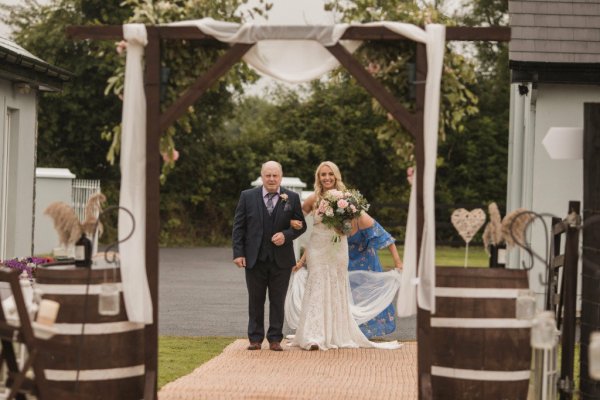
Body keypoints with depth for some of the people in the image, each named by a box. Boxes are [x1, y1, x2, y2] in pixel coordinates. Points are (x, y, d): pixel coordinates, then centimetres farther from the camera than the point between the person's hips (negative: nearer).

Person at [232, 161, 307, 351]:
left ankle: (275, 339, 13)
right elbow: (238, 226, 2)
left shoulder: (292, 198, 2)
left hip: (281, 259, 0)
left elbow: (301, 225, 4)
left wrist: (286, 235, -15)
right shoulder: (247, 196, 2)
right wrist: (238, 253, -5)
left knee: (278, 301, 5)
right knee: (255, 301, 7)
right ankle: (255, 338, 14)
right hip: (254, 258, 0)